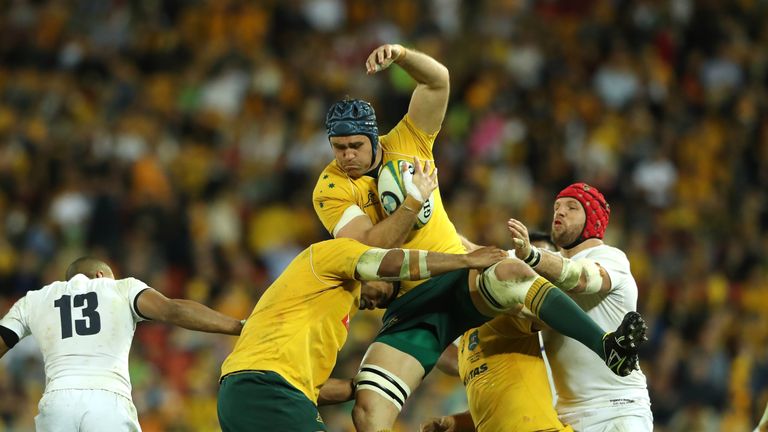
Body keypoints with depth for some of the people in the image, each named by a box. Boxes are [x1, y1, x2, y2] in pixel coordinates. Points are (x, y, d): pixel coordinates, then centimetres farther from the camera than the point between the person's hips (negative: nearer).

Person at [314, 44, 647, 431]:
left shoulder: (407, 143, 6)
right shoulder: (330, 191, -2)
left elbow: (437, 80, -5)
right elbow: (369, 248, -16)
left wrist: (400, 54, -23)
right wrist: (413, 202, -22)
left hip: (462, 281, 0)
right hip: (410, 307, 0)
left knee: (512, 272, -36)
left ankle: (609, 348, -44)